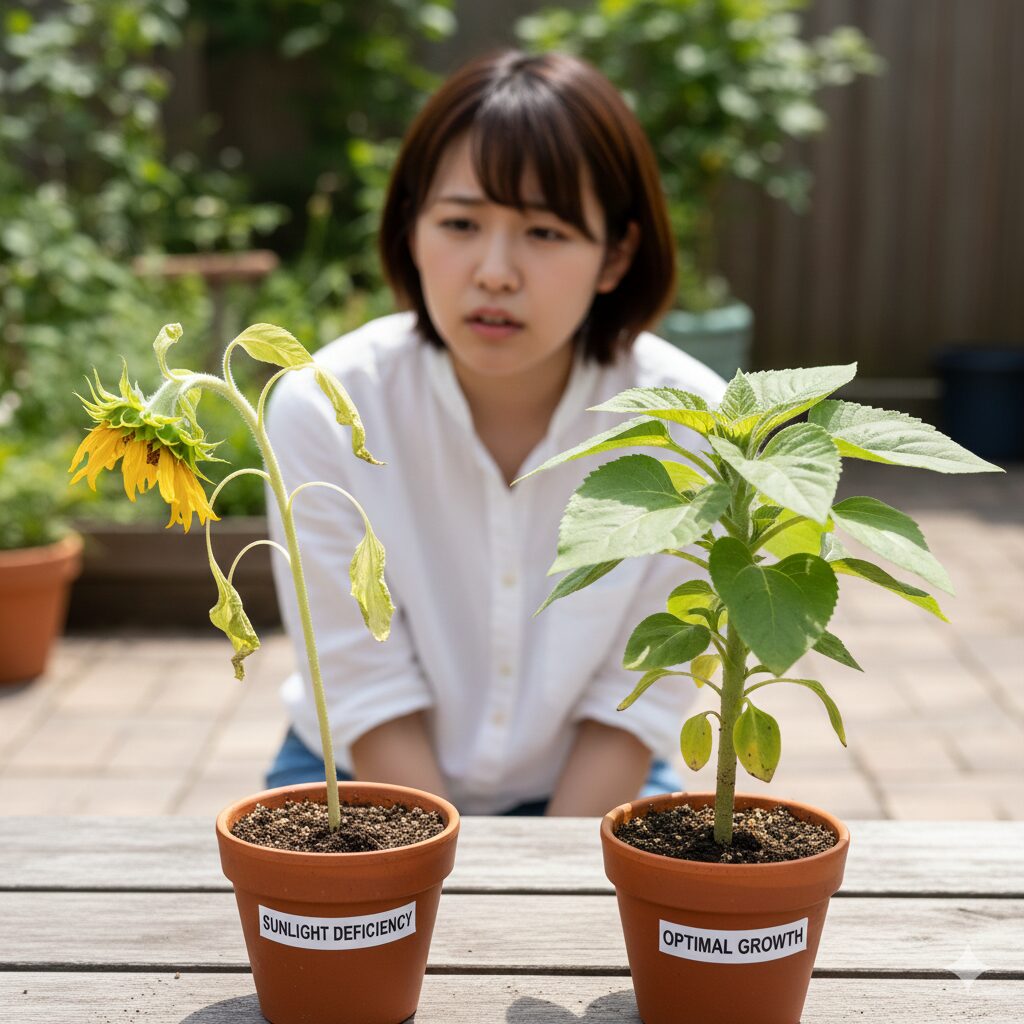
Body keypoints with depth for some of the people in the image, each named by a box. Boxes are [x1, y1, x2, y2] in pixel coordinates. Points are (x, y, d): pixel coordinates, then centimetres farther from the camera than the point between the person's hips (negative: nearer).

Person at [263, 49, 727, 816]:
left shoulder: (688, 423, -18)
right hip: (366, 781, 0)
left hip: (593, 796, 1)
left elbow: (629, 710, -12)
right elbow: (377, 708, -16)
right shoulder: (321, 409, -19)